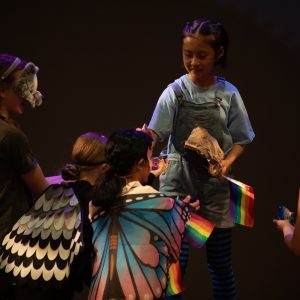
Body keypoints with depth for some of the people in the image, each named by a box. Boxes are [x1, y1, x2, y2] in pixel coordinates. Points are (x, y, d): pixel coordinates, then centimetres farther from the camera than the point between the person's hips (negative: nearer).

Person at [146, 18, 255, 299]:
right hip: (178, 178, -1)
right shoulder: (175, 92, -4)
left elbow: (240, 139, 6)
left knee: (220, 262, 10)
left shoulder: (228, 94, -1)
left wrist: (227, 162, -13)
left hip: (214, 181, 1)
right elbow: (155, 133, -8)